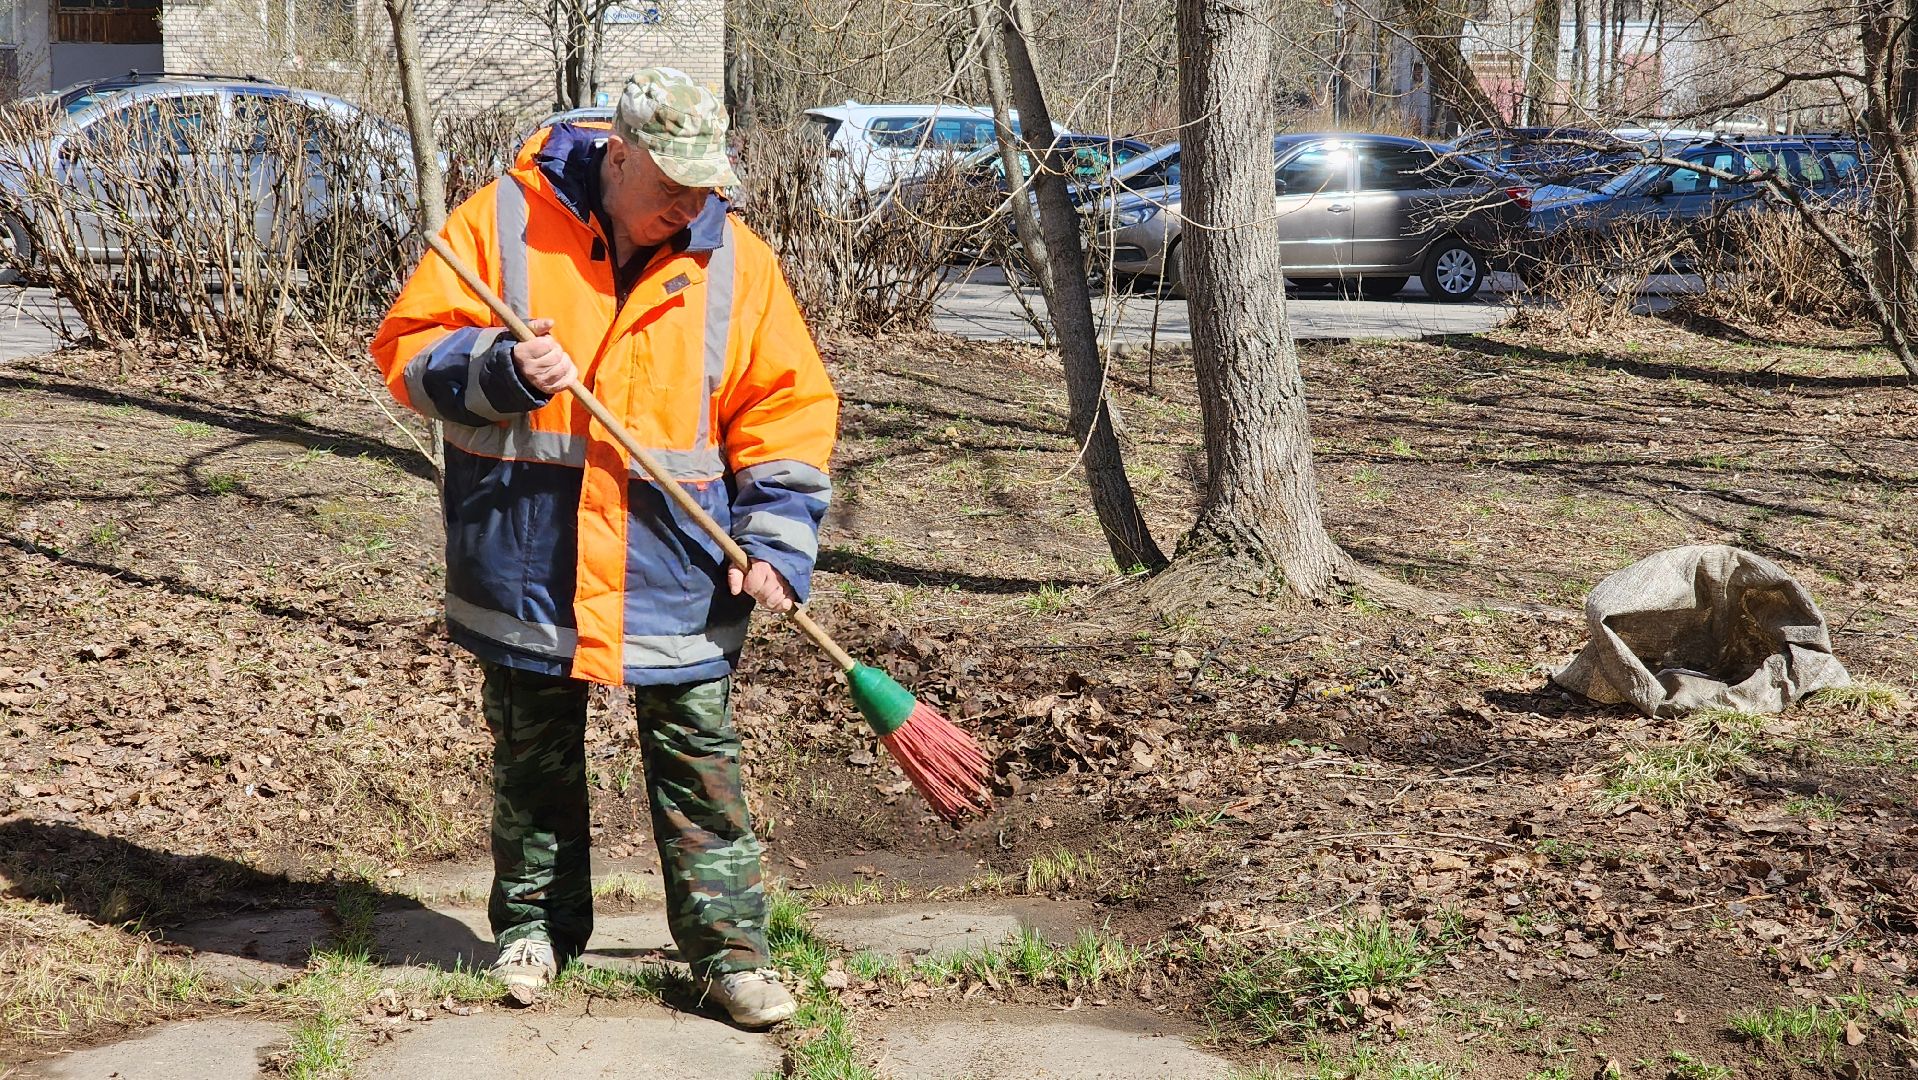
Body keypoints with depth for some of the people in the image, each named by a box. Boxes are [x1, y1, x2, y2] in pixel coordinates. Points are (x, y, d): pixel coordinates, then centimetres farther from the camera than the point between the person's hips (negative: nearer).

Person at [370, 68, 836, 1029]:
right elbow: (409, 348, -2)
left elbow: (787, 407, 3)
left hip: (677, 579, 0)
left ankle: (728, 944, 14)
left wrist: (776, 541, -7)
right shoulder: (501, 222, -4)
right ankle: (534, 924, 32)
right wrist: (498, 370, -22)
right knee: (532, 760, 14)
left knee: (701, 766, 2)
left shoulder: (734, 259, 0)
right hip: (528, 567, 0)